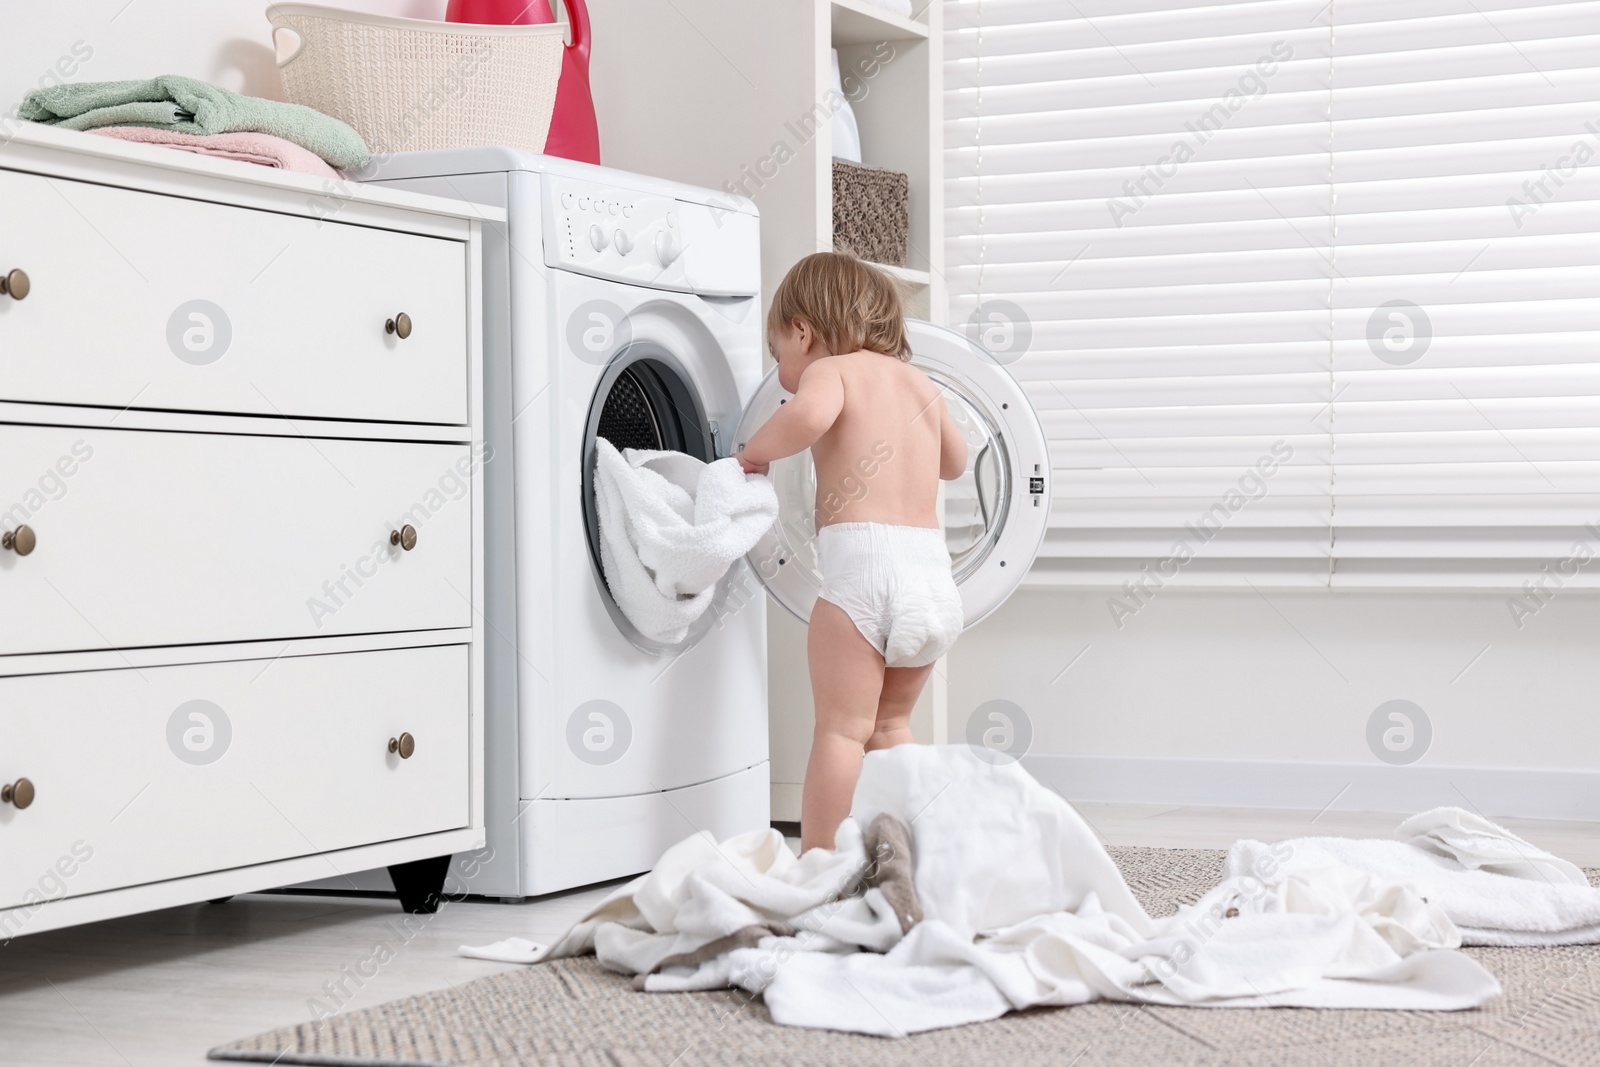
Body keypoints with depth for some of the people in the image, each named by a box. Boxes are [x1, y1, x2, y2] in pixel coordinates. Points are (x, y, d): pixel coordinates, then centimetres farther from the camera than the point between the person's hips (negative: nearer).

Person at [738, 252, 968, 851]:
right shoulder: (920, 385, 21)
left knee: (842, 728, -4)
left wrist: (755, 452, -6)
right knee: (889, 723, 20)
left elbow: (809, 415, -23)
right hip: (932, 565, 7)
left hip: (862, 559, -7)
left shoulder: (829, 370, 1)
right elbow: (954, 461, 37)